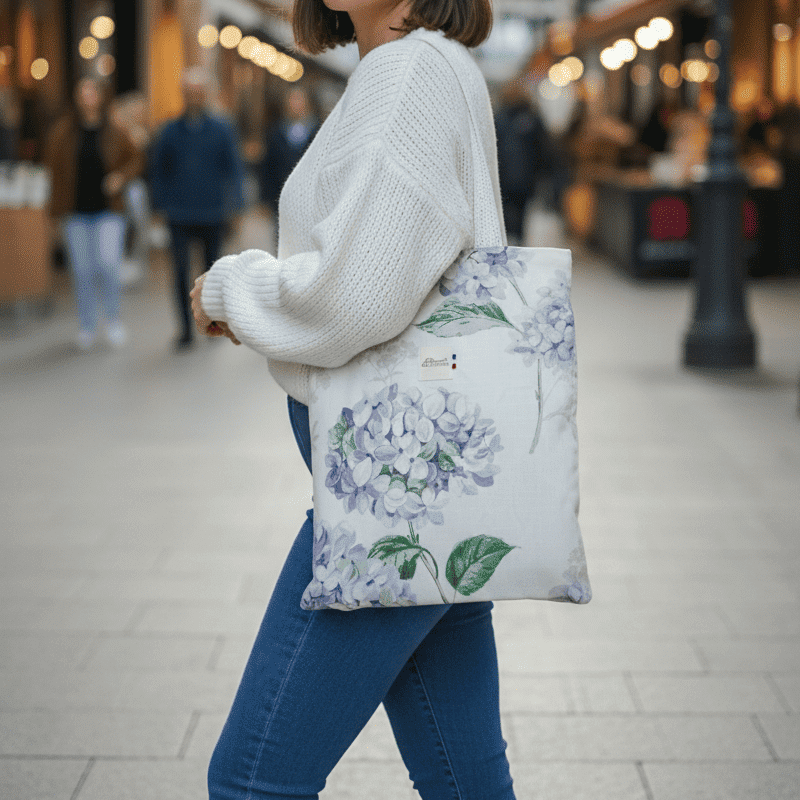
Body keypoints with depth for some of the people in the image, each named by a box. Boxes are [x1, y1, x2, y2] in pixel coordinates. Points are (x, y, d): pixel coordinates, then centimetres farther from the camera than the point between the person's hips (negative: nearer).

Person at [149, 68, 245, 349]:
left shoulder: (222, 130, 3)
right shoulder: (170, 131, 4)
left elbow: (234, 169, 4)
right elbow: (158, 170, 11)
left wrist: (234, 205, -4)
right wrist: (161, 204, 4)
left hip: (212, 213, 0)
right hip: (180, 216, 0)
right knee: (181, 271, -8)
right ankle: (186, 330, -5)